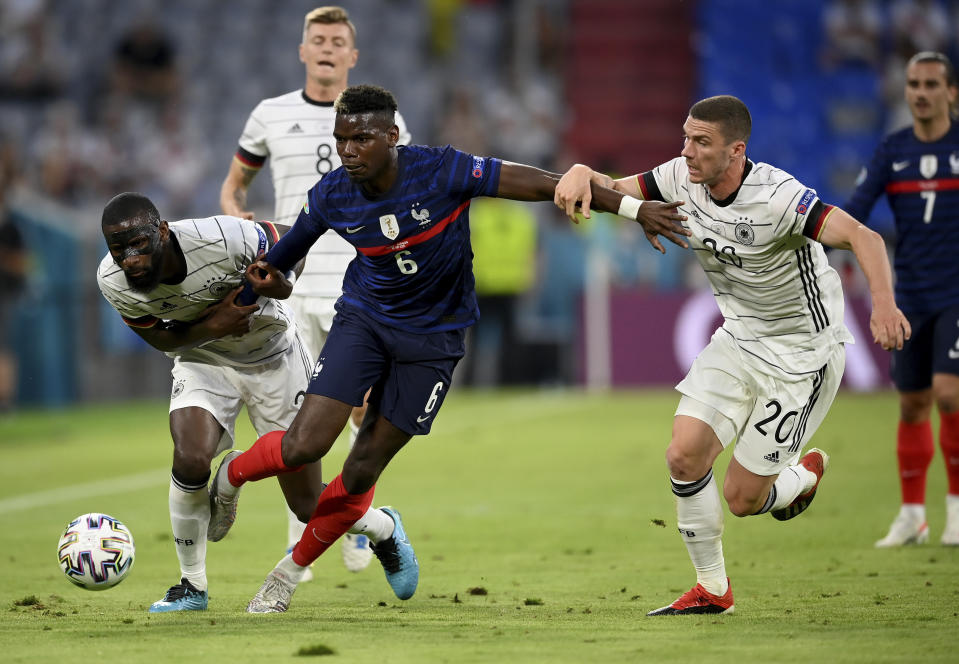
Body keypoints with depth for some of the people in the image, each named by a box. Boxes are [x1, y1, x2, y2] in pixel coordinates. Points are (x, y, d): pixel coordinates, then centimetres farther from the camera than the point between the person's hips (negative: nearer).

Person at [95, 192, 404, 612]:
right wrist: (212, 325, -26)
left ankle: (382, 528, 36)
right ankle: (192, 586, -5)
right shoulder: (113, 282, -23)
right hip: (202, 360, 2)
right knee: (190, 459, -27)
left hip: (270, 355, -2)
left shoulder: (222, 240, -34)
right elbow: (161, 339, -7)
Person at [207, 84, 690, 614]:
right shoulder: (331, 197, -13)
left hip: (432, 338, -1)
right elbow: (284, 254, 9)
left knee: (361, 474, 0)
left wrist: (634, 209, -23)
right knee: (304, 445, -16)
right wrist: (271, 281, -15)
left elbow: (543, 185, -21)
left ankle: (294, 567, 23)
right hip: (364, 317, 1)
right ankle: (232, 477, 18)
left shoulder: (440, 172, -23)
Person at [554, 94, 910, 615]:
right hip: (738, 339, 6)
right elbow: (616, 191, 2)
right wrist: (583, 173, -22)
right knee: (684, 455, -9)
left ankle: (806, 472, 31)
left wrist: (883, 304, -54)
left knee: (742, 498, -5)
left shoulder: (775, 196, -29)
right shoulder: (683, 178, -8)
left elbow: (863, 238, -37)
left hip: (801, 351, -6)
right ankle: (711, 589, 10)